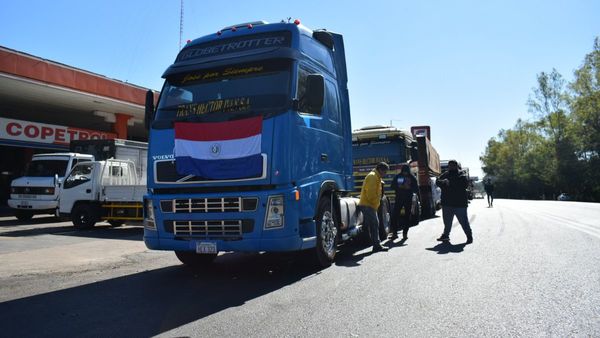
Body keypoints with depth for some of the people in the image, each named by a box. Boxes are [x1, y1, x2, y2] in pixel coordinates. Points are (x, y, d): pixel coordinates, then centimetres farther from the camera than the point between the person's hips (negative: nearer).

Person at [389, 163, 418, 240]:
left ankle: (405, 233, 11)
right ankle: (394, 233, 3)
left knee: (407, 216, 3)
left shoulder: (412, 178, -1)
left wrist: (409, 187, -17)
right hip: (398, 198, 1)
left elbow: (416, 189, -1)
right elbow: (393, 186, 4)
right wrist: (399, 186, -13)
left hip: (408, 199, -1)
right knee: (395, 215, -5)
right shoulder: (397, 177, 2)